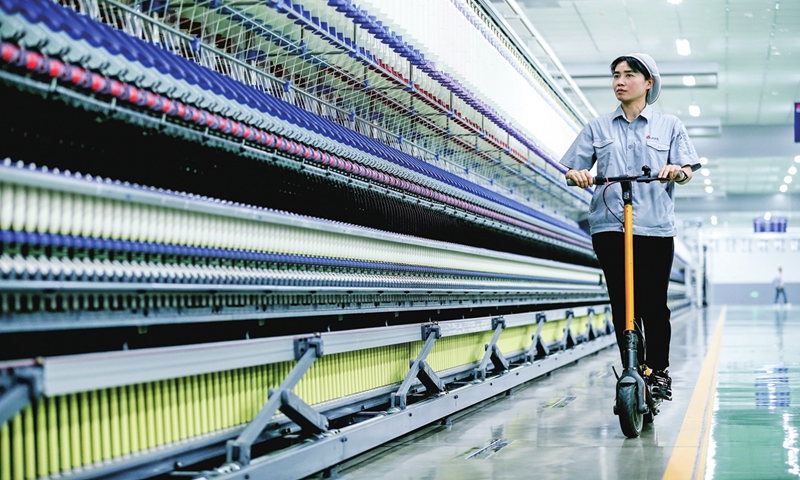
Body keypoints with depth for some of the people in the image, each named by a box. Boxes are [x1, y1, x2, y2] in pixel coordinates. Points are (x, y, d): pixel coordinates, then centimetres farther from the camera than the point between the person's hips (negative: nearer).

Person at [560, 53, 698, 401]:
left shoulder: (669, 126, 11)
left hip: (655, 227, -1)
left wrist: (676, 171, -19)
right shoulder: (598, 127, 15)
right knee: (621, 303, 0)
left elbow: (688, 170, 4)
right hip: (609, 226, 1)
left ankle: (659, 370, 10)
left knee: (653, 303, -4)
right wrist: (578, 174, -14)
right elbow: (572, 168, 10)